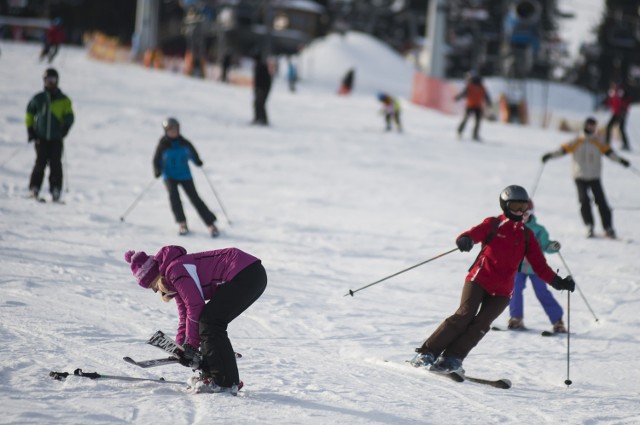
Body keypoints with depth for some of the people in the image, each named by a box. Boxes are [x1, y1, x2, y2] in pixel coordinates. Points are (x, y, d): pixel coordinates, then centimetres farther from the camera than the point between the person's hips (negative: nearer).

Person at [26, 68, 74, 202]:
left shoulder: (63, 100, 5)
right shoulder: (38, 99, 7)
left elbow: (69, 117, 5)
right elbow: (29, 114, 16)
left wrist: (64, 129, -10)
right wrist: (30, 129, 8)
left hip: (56, 139, 0)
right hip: (41, 137, 0)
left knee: (56, 164, -7)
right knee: (40, 163, -6)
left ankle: (56, 191, -6)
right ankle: (34, 189, 1)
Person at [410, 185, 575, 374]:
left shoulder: (527, 235, 16)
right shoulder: (493, 224, 6)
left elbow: (539, 265, 15)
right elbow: (476, 232, -13)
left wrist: (557, 282, 0)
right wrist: (465, 240, -37)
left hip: (502, 291, 3)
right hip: (479, 279, -3)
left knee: (480, 325, -14)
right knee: (465, 315, -16)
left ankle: (451, 358, -13)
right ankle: (427, 353, -12)